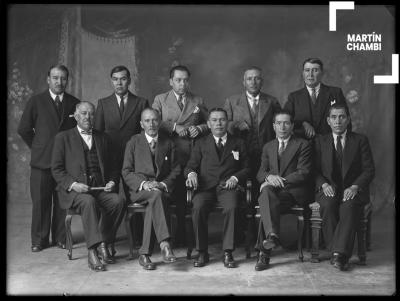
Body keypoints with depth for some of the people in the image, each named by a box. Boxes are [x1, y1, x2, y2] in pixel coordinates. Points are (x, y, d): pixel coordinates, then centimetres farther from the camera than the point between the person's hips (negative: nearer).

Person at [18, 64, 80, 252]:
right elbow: (24, 129, 7)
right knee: (40, 201, 2)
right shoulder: (36, 101, 3)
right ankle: (39, 240, 13)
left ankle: (60, 238, 17)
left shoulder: (74, 103, 6)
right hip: (41, 160, -1)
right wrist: (37, 147, 7)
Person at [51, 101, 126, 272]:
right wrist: (73, 184, -14)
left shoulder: (103, 138, 20)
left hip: (100, 189, 4)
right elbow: (56, 169, 2)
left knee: (118, 201, -26)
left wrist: (112, 181, -1)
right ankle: (93, 250, -36)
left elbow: (112, 167, 21)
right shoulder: (63, 138, 9)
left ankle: (103, 246, -14)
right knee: (89, 202, -36)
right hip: (73, 191, -3)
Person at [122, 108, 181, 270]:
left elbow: (176, 170, 11)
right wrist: (143, 184, -14)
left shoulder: (168, 143, 16)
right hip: (139, 190, -1)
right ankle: (164, 244, -43)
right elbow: (126, 172, 4)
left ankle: (145, 253, -30)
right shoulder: (133, 142, 11)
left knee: (153, 206, -34)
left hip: (162, 189, 1)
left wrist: (163, 184, -9)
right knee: (156, 195, -36)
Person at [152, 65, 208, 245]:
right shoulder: (160, 100, 11)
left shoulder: (198, 101, 16)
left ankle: (182, 235, 9)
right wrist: (174, 127, -12)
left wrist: (200, 128, -2)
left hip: (191, 157, 1)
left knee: (186, 198, -1)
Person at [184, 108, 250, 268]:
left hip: (228, 187, -1)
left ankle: (228, 253, -25)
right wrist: (191, 173, -11)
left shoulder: (238, 143, 20)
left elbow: (247, 168, 15)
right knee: (198, 208, -31)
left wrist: (236, 177, -6)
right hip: (206, 187, 1)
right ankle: (202, 252, -18)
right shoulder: (201, 144, 20)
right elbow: (190, 166, 13)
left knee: (231, 208, -34)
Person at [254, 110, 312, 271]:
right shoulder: (268, 147, 24)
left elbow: (303, 173, -3)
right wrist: (269, 177, -11)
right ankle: (272, 234, -48)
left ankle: (264, 251, -39)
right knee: (267, 191, -35)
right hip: (272, 189, 3)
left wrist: (280, 181, -16)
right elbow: (260, 173, 14)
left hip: (294, 191, -3)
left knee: (266, 201, -34)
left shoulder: (303, 145, 9)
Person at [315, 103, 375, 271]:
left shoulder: (360, 141, 9)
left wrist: (355, 187, -14)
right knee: (328, 205, -32)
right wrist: (324, 185, -13)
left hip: (353, 190, -1)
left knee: (349, 206, -34)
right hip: (329, 189, 1)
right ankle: (339, 254, -26)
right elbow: (315, 171, 8)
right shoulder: (320, 142, 14)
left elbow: (369, 170, 3)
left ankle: (339, 253, -37)